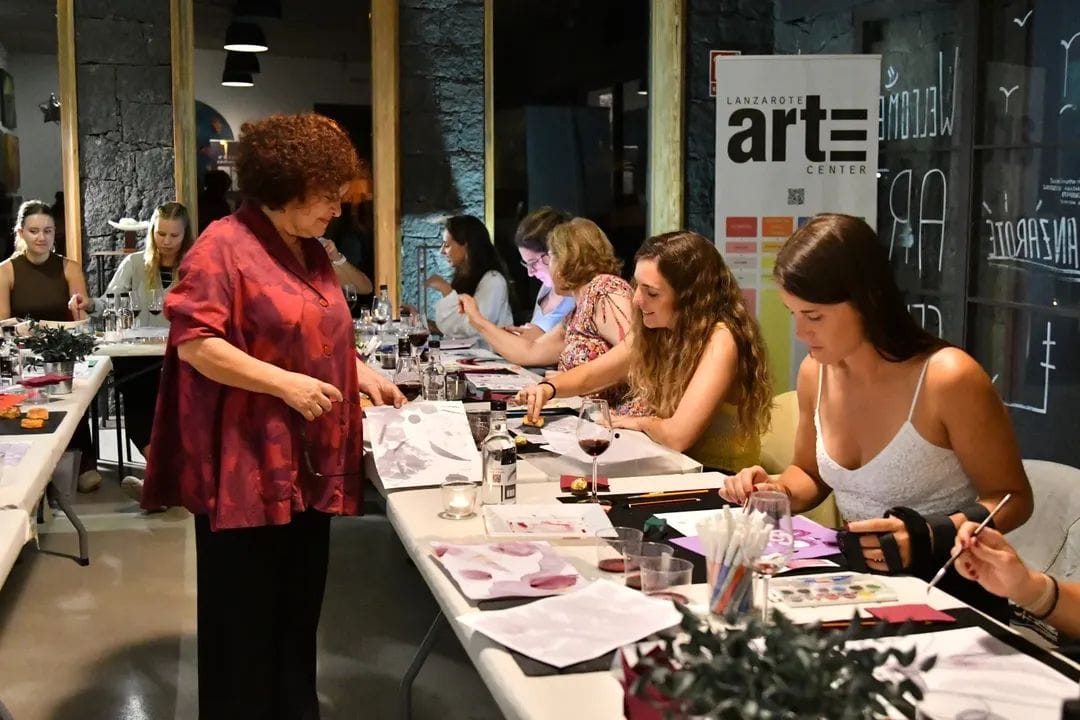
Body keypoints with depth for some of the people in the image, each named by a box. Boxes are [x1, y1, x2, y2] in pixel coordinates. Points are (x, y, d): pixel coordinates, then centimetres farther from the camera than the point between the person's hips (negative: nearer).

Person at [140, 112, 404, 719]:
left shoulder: (311, 252, 14)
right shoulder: (223, 248, -13)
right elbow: (194, 343, -19)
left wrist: (363, 373, 10)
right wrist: (285, 383, -24)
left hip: (307, 463, 8)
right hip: (248, 467, -8)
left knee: (300, 606, 16)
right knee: (245, 616, 4)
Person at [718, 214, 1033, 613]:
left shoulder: (948, 378, -20)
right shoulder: (815, 373, -1)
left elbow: (1013, 499, -9)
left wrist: (929, 536, -25)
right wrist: (778, 491, -4)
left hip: (946, 589, -6)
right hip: (856, 577, 6)